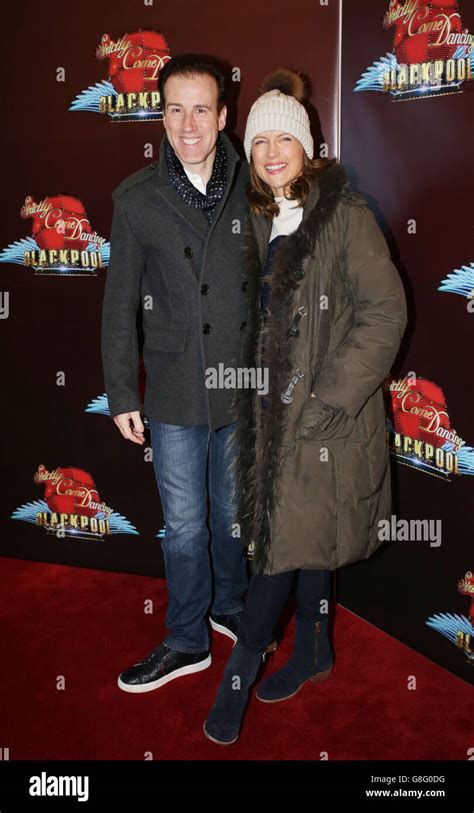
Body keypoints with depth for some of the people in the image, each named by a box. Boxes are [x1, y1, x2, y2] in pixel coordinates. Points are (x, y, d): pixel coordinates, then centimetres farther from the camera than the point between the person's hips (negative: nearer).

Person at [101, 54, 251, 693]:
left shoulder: (252, 189, -2)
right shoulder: (137, 199, -4)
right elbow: (120, 305, 0)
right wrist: (122, 395, -1)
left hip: (245, 389, 1)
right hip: (175, 398, -1)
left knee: (233, 513, 18)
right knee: (183, 525, 11)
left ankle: (229, 606, 44)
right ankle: (187, 641, 32)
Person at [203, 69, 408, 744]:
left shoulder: (345, 213, -10)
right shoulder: (257, 220, 10)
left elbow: (385, 312, -14)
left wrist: (331, 397, -17)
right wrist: (246, 394, 9)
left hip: (325, 411, -6)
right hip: (274, 407, 6)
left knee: (289, 537, -2)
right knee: (302, 534, 16)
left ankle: (236, 680, 12)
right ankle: (314, 651, 34)